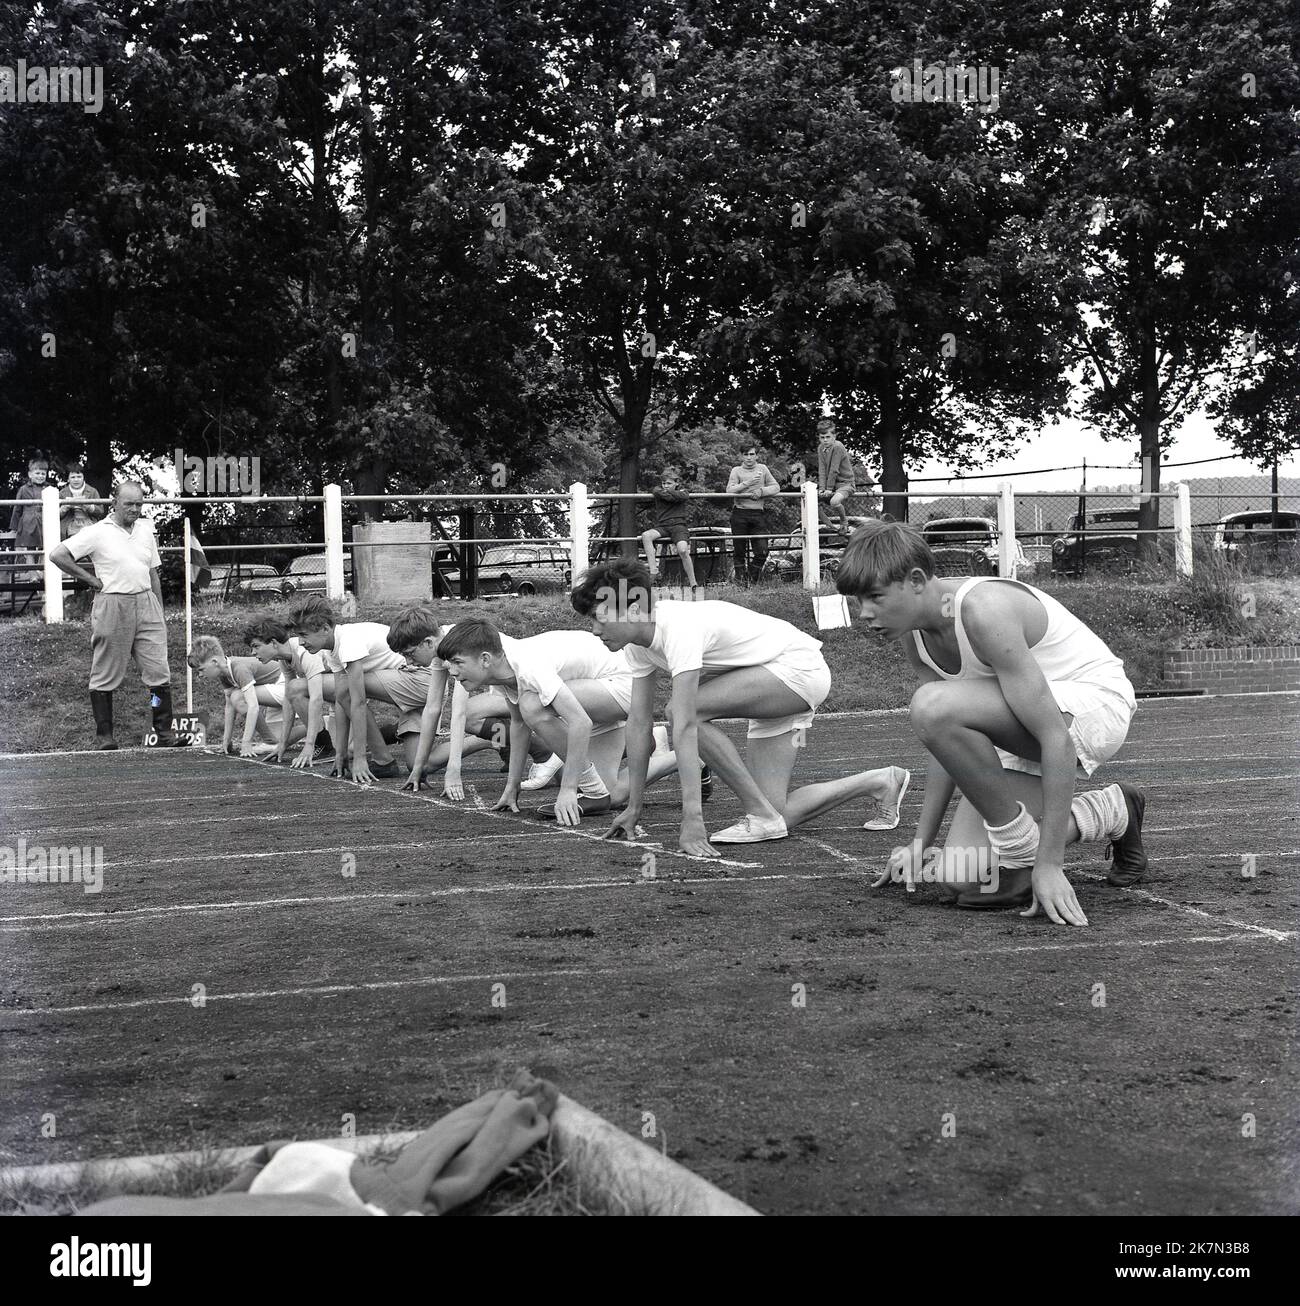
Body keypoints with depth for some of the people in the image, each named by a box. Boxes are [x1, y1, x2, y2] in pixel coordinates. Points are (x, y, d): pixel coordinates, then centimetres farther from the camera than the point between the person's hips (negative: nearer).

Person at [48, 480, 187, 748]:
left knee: (159, 673, -2)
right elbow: (58, 555, -5)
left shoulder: (145, 529, 13)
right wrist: (91, 579, -4)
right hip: (112, 605, -4)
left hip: (146, 603, 4)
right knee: (105, 676, 2)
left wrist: (159, 612, 13)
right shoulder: (97, 532, -3)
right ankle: (104, 734, 10)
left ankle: (164, 731, 4)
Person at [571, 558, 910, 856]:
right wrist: (633, 808, 4)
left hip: (800, 668, -9)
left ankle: (760, 814, -15)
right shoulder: (638, 643, -2)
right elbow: (638, 722, 3)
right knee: (777, 816, 0)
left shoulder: (678, 629, -29)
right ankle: (880, 782, 20)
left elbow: (684, 726, -35)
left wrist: (692, 817, -40)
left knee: (683, 710, -27)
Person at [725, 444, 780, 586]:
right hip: (740, 514, -2)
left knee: (762, 551, -3)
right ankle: (740, 579, 15)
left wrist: (761, 491, -8)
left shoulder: (762, 469, 12)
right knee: (739, 551, 2)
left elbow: (776, 487, 8)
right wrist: (747, 483, -17)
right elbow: (729, 490, -9)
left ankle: (752, 580, 13)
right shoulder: (736, 471, 4)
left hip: (758, 514, 2)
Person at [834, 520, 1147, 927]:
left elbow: (1056, 739, -31)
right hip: (1027, 731, 9)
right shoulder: (915, 633, -2)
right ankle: (1112, 812, 18)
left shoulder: (983, 611, -29)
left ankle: (1024, 855, -15)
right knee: (965, 873, -2)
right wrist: (921, 843, 9)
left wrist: (1049, 865, -31)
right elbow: (950, 740, 10)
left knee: (932, 706, -32)